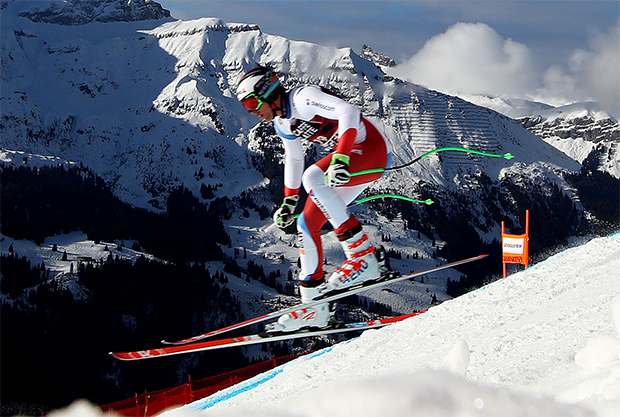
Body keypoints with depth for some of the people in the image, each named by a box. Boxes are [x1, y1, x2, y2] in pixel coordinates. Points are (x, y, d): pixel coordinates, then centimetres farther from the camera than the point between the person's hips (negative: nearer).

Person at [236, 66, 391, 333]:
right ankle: (313, 309, 11)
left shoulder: (303, 97, -18)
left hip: (373, 150, -10)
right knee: (307, 223, 4)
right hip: (349, 156, 10)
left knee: (312, 177, -32)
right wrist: (289, 201, 23)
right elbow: (293, 160, 27)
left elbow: (348, 112, -30)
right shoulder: (281, 123, 11)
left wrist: (341, 157, -40)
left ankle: (362, 257, -28)